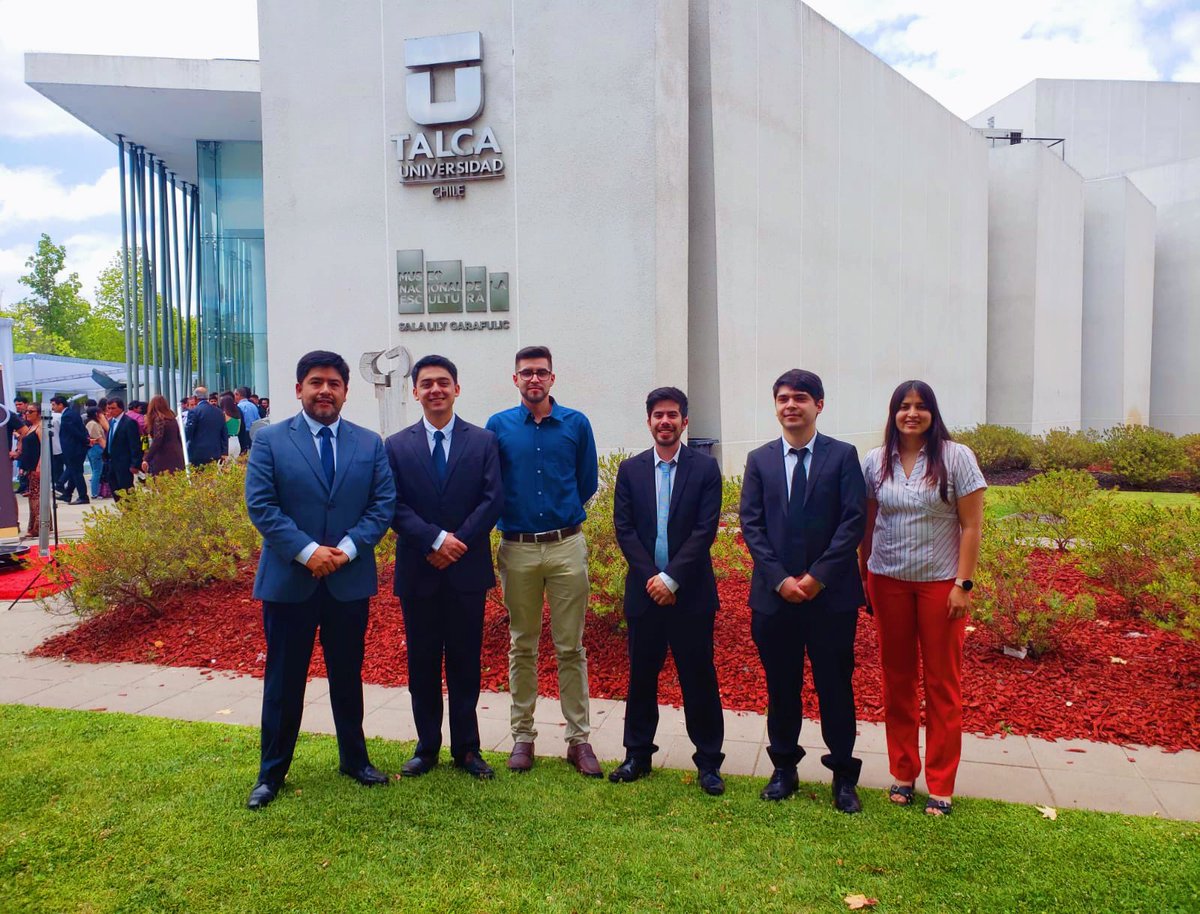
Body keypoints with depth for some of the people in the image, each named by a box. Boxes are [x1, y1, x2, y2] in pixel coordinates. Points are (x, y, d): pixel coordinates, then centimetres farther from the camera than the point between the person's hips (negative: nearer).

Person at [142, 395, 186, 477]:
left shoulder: (159, 420, -9)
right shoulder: (172, 419, 13)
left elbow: (157, 442, -19)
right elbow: (179, 439, 17)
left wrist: (147, 459, -21)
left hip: (164, 459, -8)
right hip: (177, 457, 8)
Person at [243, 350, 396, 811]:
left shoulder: (370, 444, 5)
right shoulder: (271, 441, -1)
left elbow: (383, 503, -1)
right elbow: (261, 505, -8)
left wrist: (347, 548, -14)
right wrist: (307, 551, -18)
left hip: (350, 581, 2)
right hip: (288, 580, -2)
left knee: (347, 676, 15)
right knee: (283, 681, 9)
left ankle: (354, 759, 31)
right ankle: (271, 773, 24)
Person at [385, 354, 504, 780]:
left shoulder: (483, 441, 3)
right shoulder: (396, 446, 5)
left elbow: (493, 500, -4)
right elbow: (395, 506, -3)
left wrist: (459, 540, -15)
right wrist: (435, 540, -17)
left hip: (467, 570, -1)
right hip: (418, 572, 1)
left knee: (466, 664, 8)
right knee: (422, 665, 10)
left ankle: (466, 748, 21)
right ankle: (427, 747, 24)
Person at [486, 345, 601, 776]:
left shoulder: (576, 424, 3)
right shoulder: (498, 426, 3)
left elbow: (588, 483, 10)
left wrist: (562, 514, 10)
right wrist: (514, 516, 8)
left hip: (567, 546, 0)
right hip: (517, 550, 0)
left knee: (571, 647, 4)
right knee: (522, 647, 11)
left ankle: (578, 738, 14)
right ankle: (522, 735, 22)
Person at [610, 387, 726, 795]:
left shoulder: (705, 468, -1)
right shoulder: (630, 469, 6)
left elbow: (705, 529, -8)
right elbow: (624, 529, 0)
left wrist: (671, 578, -14)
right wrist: (652, 578, -10)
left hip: (691, 592, -2)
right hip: (644, 590, 2)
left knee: (699, 678, 5)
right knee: (641, 676, 11)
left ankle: (708, 761, 18)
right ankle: (638, 754, 26)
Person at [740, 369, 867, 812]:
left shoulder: (843, 455, 0)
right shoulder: (759, 460, 6)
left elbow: (854, 520, -6)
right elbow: (751, 525, 1)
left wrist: (818, 576, -13)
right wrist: (780, 579, -10)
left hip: (831, 593, -2)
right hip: (774, 594, 2)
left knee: (835, 686, 7)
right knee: (781, 687, 12)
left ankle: (843, 775, 22)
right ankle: (784, 767, 28)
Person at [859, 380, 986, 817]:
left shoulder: (956, 457, -5)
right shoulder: (875, 461, 3)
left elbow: (971, 526, -5)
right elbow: (867, 524, 7)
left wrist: (963, 584, -10)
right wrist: (864, 577, 4)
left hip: (940, 582, -2)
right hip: (888, 581, 3)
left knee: (942, 684, 5)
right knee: (896, 680, 10)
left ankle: (941, 787, 16)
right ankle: (903, 773, 24)